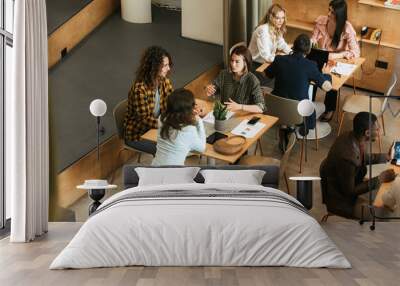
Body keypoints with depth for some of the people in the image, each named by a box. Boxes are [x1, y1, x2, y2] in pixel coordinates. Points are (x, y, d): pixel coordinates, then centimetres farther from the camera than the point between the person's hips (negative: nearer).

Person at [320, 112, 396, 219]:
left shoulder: (352, 137, -14)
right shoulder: (347, 158, -40)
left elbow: (363, 158, 11)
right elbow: (350, 191, -25)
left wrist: (386, 157, 7)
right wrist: (380, 179, -24)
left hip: (348, 183, 9)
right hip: (338, 199, -9)